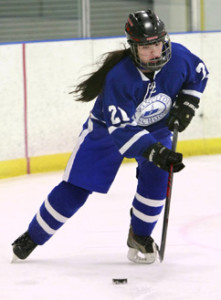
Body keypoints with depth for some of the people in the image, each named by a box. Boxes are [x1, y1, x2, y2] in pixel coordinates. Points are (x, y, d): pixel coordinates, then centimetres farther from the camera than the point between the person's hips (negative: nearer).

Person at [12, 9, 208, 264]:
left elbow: (199, 74, 0)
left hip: (156, 127, 3)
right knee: (75, 188, -3)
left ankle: (140, 236, 2)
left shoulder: (177, 57, -24)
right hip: (106, 128, -3)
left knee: (156, 176, -21)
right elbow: (121, 129, -40)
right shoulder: (119, 77, -38)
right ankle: (33, 236, 14)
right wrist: (154, 152, -50)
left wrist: (186, 104, -13)